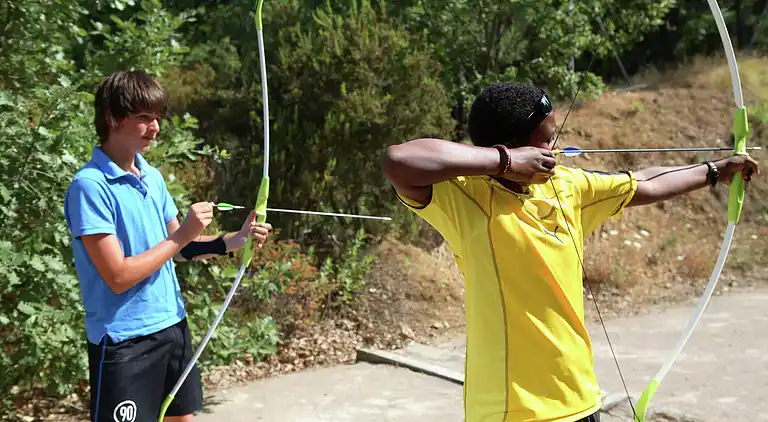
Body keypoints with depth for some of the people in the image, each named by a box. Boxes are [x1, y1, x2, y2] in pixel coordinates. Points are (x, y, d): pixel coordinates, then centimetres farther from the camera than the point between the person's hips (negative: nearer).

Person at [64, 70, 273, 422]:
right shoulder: (90, 186, -17)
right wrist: (183, 234, -18)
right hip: (124, 340, -7)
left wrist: (237, 239, -3)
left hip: (172, 325, 8)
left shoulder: (153, 177, 7)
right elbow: (118, 276, -21)